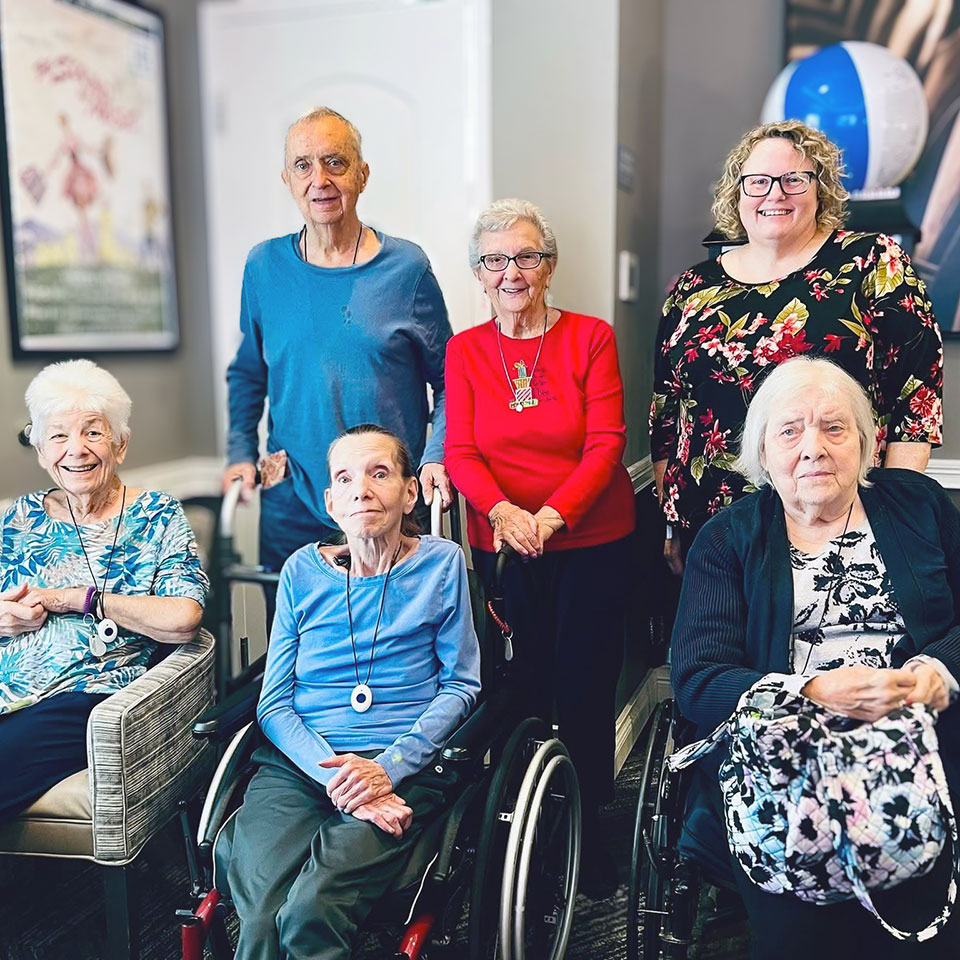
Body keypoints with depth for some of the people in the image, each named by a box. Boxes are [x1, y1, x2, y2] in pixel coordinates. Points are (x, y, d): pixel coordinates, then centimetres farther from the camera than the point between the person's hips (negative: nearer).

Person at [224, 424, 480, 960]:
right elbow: (274, 703, 7)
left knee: (310, 912, -25)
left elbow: (461, 685, 5)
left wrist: (388, 767, -10)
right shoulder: (303, 572, 10)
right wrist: (337, 777, -11)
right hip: (297, 764, 2)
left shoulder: (441, 564, 6)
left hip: (403, 769, -1)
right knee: (261, 917, -25)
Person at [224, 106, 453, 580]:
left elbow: (449, 383, 4)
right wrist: (241, 453, 4)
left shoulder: (407, 267, -3)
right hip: (292, 504, 2)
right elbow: (247, 374, 16)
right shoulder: (264, 266, 3)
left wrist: (435, 458, -9)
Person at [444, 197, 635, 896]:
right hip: (503, 545, 1)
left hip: (591, 540, -1)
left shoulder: (591, 338, -1)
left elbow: (605, 444, -9)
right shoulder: (465, 349, 5)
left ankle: (588, 839, 24)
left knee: (584, 693, 3)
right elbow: (460, 451, -3)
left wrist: (552, 514, -23)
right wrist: (503, 510, -22)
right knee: (526, 691, 5)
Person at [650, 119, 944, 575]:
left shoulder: (873, 263, 0)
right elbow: (664, 415, 12)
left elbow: (919, 391, -4)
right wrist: (670, 522, 11)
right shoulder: (693, 289, 8)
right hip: (707, 524, 3)